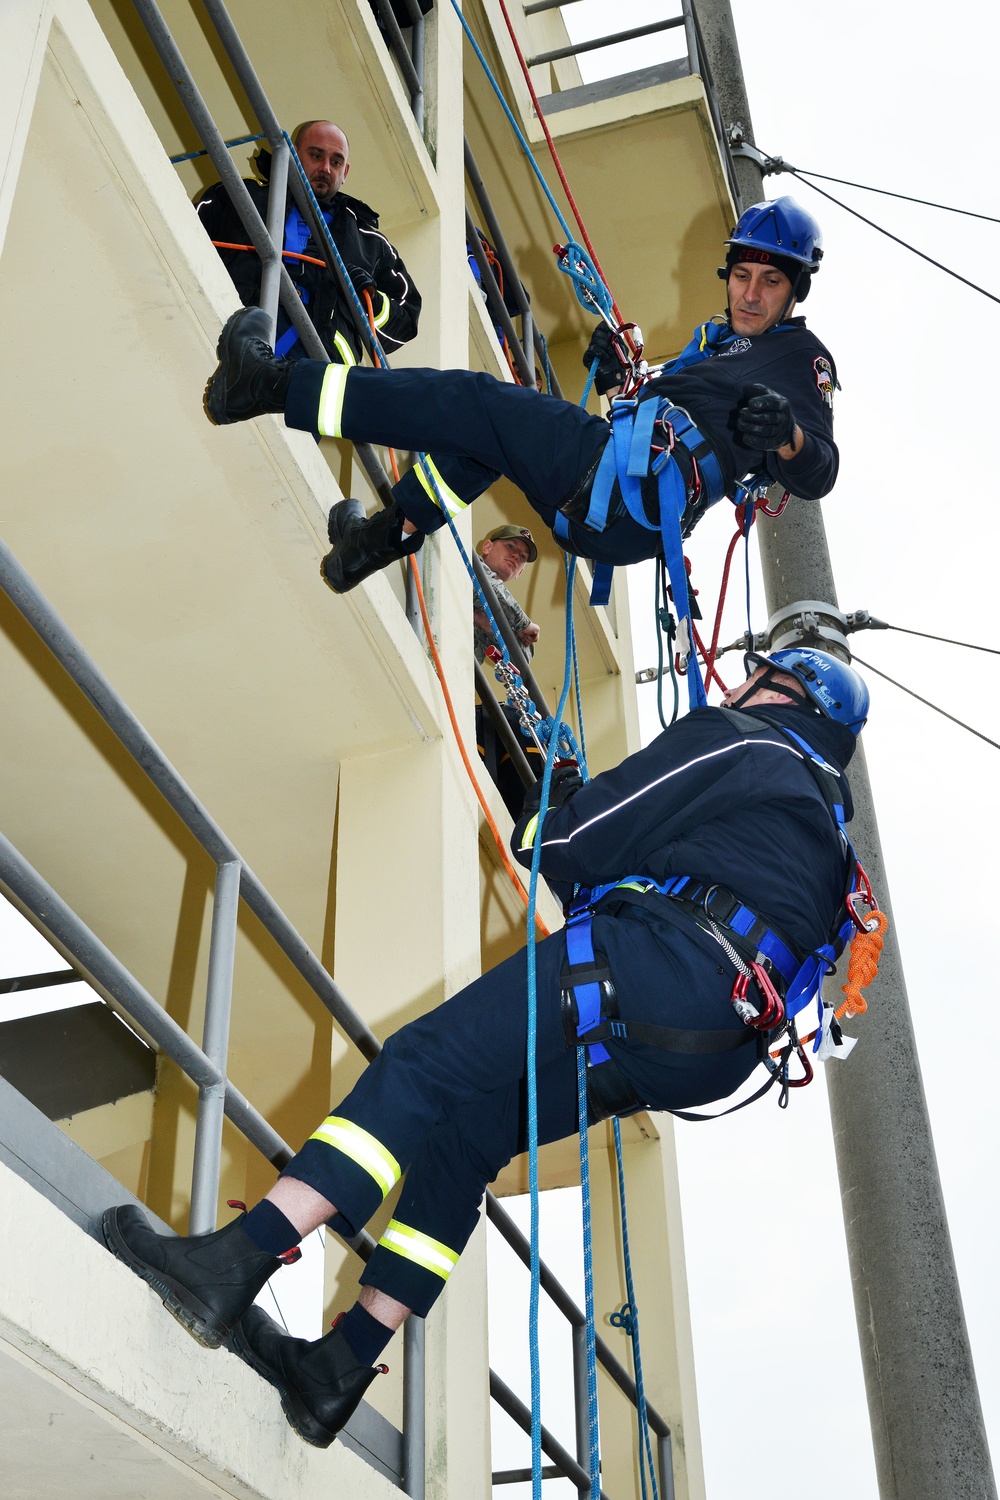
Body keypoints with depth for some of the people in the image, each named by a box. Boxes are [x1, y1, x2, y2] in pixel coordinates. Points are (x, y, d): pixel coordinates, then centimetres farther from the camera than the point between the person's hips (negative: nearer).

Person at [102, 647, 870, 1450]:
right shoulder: (820, 809, 34)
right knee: (462, 1133, 9)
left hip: (662, 970, -9)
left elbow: (578, 843, 2)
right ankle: (338, 1370, 6)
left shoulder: (733, 739, 8)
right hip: (712, 1051, 9)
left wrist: (551, 803, 23)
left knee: (424, 1062, -13)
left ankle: (235, 1260, -25)